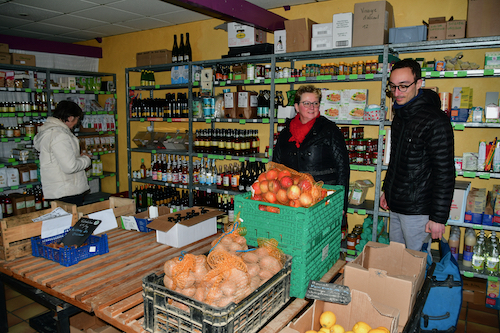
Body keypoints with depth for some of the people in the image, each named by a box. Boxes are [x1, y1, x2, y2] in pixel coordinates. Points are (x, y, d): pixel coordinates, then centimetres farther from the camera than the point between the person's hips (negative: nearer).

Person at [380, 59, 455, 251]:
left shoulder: (435, 121, -17)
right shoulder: (400, 115, 10)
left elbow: (445, 174, -18)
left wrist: (438, 217, -17)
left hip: (418, 211, -8)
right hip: (395, 206, 8)